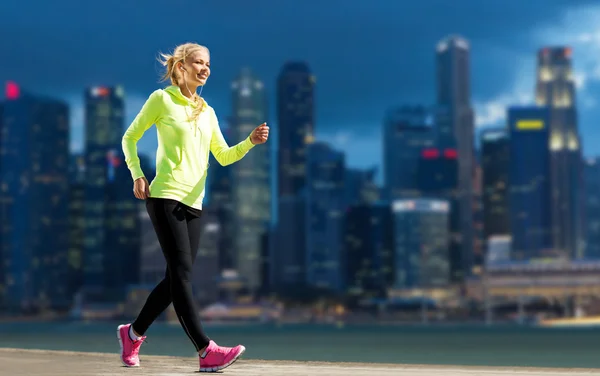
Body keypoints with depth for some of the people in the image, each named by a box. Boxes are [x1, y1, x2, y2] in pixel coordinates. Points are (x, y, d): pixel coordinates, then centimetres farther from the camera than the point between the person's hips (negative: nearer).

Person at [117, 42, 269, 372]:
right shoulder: (162, 99, 2)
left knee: (177, 278, 6)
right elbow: (129, 138, 6)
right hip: (165, 197, -7)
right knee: (181, 273, -13)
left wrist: (251, 141, -2)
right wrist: (137, 176, -6)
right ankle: (206, 351, -18)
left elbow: (224, 156, 15)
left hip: (193, 203, 7)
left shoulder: (207, 112, 19)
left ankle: (133, 333, 23)